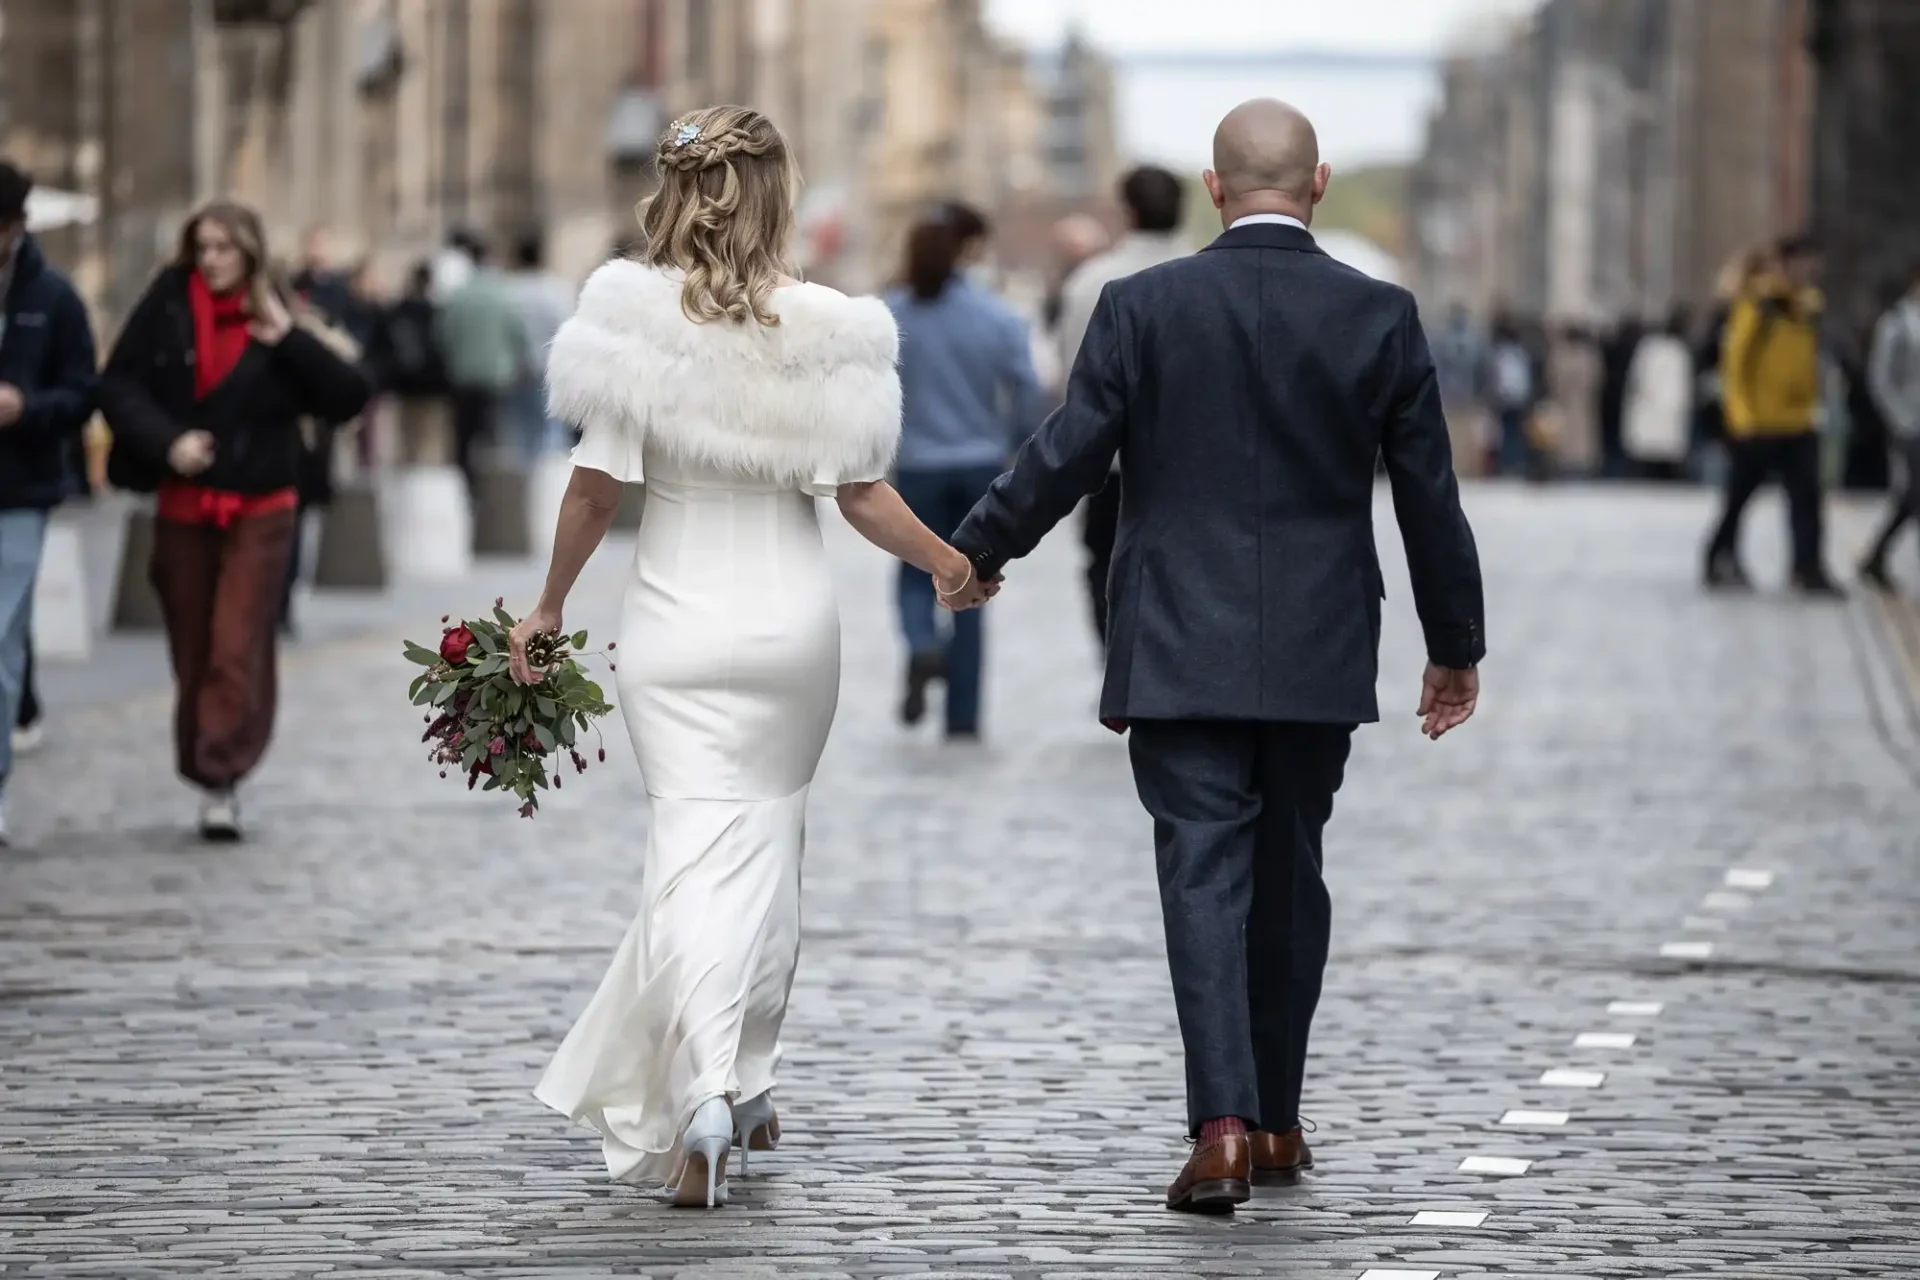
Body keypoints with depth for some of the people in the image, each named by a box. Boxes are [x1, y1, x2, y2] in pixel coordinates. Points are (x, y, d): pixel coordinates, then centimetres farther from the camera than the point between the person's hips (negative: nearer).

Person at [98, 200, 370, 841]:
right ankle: (205, 775, 20)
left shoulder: (277, 321, -2)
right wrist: (166, 442, -16)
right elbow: (119, 386, -2)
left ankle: (221, 778, -11)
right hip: (183, 506, 2)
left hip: (260, 510, -2)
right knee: (192, 654, 8)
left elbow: (349, 397, -7)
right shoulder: (167, 308, -2)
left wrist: (290, 339, -14)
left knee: (238, 650, -9)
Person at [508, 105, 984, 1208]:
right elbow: (860, 494, -5)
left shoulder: (633, 317, -10)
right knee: (770, 838, 18)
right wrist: (950, 565, 13)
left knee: (698, 849, -3)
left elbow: (598, 486, -8)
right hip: (793, 614, 1)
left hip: (677, 621, -1)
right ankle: (747, 1082, 28)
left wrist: (549, 609, 5)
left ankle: (700, 1093, -22)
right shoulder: (824, 329, -8)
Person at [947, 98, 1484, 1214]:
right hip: (1319, 658, 2)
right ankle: (1276, 1121, 23)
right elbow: (1431, 497, 4)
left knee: (1206, 877, -4)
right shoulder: (1381, 316, -1)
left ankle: (1223, 1127, -17)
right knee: (1288, 876, 15)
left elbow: (1068, 454, -6)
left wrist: (979, 552, 12)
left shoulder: (1144, 307, -6)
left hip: (1180, 654, -2)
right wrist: (1458, 647, 15)